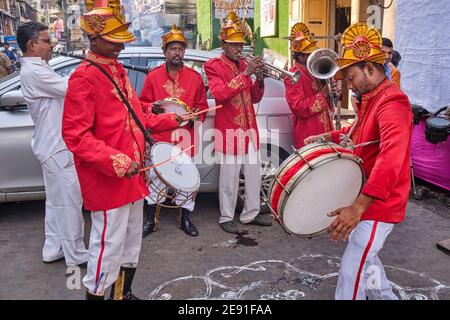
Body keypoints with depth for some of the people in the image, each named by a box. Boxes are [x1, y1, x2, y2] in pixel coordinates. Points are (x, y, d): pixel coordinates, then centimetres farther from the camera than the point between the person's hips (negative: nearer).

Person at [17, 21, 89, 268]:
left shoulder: (36, 70, 15)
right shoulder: (34, 72, -19)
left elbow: (62, 92, 13)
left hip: (54, 145, 11)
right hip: (57, 147, -11)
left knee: (56, 200, 17)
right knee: (69, 201, -2)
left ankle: (53, 248, 27)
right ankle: (75, 254, 10)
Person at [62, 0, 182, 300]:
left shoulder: (118, 70, 12)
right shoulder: (84, 77, -16)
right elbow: (76, 135, -22)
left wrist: (172, 120, 15)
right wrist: (116, 161, -28)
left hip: (131, 175, 9)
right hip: (107, 180, -9)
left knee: (132, 240, 20)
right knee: (109, 245, 0)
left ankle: (124, 294, 38)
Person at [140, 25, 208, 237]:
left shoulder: (195, 77, 7)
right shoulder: (153, 76, 5)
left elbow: (202, 105, 11)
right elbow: (142, 103, 9)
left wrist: (197, 114, -10)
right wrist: (152, 107, -13)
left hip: (185, 136, 1)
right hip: (159, 135, -1)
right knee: (156, 176, 5)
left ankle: (185, 219, 22)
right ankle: (150, 220, 18)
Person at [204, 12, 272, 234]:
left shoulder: (244, 65, 14)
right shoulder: (213, 66, -5)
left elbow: (255, 98, 14)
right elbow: (220, 94, -23)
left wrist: (259, 78, -4)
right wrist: (245, 74, -25)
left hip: (250, 128, 7)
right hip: (229, 131, -7)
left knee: (254, 174, 11)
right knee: (229, 177, 0)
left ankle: (250, 214, 24)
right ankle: (226, 218, 14)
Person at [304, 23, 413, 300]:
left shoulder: (392, 104, -24)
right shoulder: (370, 99, 9)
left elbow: (391, 160, -39)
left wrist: (358, 207, -48)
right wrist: (328, 137, 10)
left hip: (379, 204, -10)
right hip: (364, 198, 10)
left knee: (351, 269, -7)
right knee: (364, 256, 24)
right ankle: (384, 296, 44)